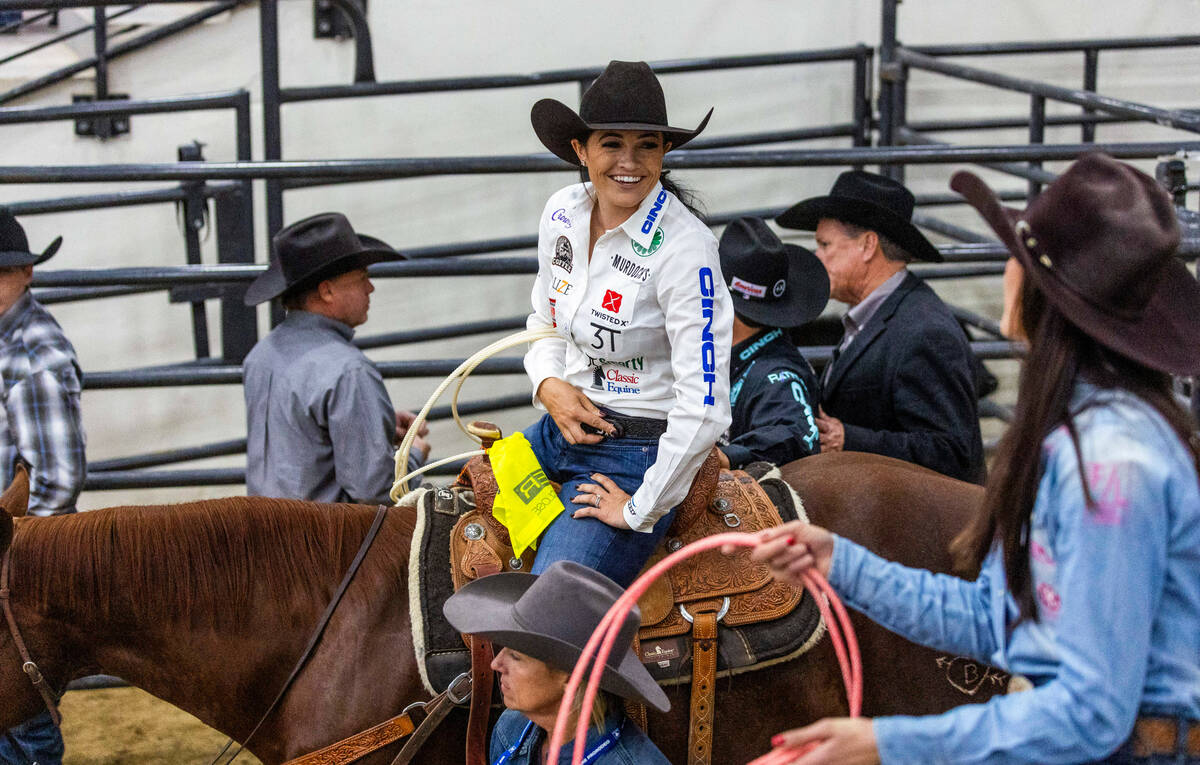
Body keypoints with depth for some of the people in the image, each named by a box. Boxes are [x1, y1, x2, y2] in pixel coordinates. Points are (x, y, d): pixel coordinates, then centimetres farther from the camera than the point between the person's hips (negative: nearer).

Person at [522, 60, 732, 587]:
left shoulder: (684, 247, -21)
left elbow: (704, 406, -24)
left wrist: (640, 511, -18)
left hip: (635, 454, -7)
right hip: (560, 429, 7)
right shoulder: (563, 213, -1)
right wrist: (548, 384, -4)